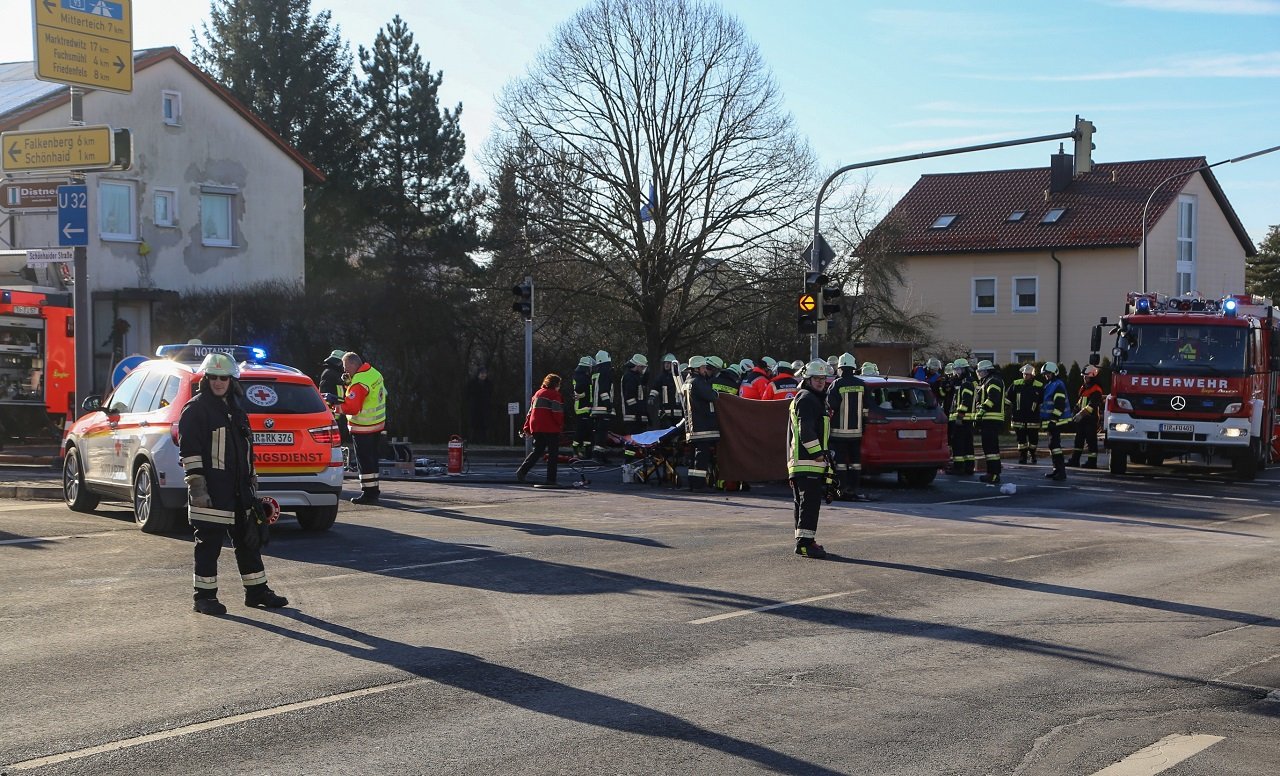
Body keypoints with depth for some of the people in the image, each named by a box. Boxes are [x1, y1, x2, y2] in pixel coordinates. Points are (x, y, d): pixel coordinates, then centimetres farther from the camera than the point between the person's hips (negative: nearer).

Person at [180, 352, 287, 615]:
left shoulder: (236, 410, 19)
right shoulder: (196, 409, -6)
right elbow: (189, 450, -13)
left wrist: (251, 482, 22)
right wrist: (196, 486, -19)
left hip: (238, 490, 8)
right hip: (211, 490, -8)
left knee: (248, 539, 12)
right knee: (209, 542, -4)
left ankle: (257, 591, 20)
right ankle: (205, 596, 4)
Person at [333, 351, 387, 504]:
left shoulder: (359, 383, -24)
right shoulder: (374, 373, 4)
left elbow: (351, 408, -30)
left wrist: (336, 406, -17)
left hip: (363, 428, -9)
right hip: (378, 424, 9)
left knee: (364, 460, -2)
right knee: (372, 458, 17)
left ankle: (368, 493, 0)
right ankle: (374, 490, 24)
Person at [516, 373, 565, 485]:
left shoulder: (538, 393, 16)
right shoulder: (554, 395, -6)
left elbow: (531, 411, 17)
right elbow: (557, 412, -14)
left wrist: (527, 428, 20)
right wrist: (561, 426, -1)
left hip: (536, 428, 7)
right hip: (550, 429, -7)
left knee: (537, 451, 16)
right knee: (553, 454, 1)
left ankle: (522, 471, 2)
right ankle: (551, 479, -1)